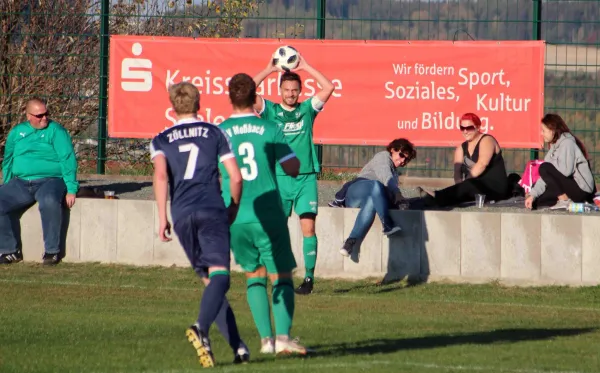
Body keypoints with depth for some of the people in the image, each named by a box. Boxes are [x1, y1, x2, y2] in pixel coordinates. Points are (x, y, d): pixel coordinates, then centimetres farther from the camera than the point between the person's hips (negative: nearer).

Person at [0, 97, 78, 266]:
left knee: (49, 201, -38)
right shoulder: (17, 132, 15)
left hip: (50, 180, -5)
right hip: (21, 183, 5)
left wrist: (71, 189, -15)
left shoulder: (56, 131, 1)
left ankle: (52, 251, -25)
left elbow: (68, 161, -6)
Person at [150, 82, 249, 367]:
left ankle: (238, 346, 9)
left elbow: (160, 174, -3)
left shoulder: (161, 140, 15)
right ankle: (201, 328, -42)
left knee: (209, 280, 12)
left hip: (181, 215, 3)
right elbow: (235, 176, 7)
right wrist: (234, 208, 23)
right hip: (211, 210, -3)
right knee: (219, 275, -15)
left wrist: (162, 217, -6)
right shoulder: (214, 133, 13)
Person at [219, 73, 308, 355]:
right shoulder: (269, 130, -4)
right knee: (281, 278, 4)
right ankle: (283, 336, -13)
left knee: (254, 277, 15)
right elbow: (293, 169, -5)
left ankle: (266, 339, 4)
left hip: (235, 220, 2)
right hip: (268, 215, -2)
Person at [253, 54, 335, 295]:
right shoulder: (270, 110, 6)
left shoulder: (307, 109, 8)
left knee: (308, 228, -7)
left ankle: (309, 277, -3)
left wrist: (306, 67, -2)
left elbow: (329, 88, -3)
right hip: (279, 178, 0)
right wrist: (269, 70, -3)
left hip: (306, 177, 0)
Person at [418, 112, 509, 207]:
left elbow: (482, 164, -21)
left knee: (469, 186, -35)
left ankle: (434, 197, -54)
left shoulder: (486, 141, -5)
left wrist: (464, 182, -27)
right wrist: (459, 185, -22)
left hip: (495, 186, -7)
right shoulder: (461, 148, 15)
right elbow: (457, 170, 0)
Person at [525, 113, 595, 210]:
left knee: (544, 168, -20)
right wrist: (533, 194, 2)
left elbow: (566, 170, -27)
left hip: (581, 189, -10)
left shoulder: (567, 142, -14)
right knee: (536, 200, 9)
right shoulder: (555, 146, 13)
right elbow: (546, 176, 10)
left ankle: (565, 201, -13)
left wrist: (551, 162, -8)